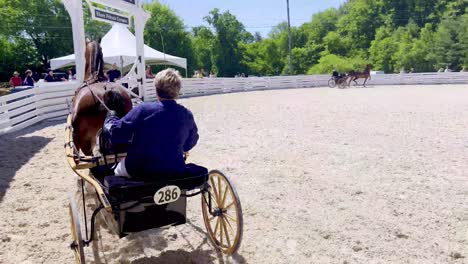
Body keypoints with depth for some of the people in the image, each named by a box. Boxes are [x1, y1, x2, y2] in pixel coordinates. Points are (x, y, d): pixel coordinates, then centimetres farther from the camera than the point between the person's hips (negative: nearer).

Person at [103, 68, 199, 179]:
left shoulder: (143, 110, -18)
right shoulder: (187, 115, -8)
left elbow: (116, 134, -15)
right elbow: (189, 144, 7)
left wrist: (111, 116, 5)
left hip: (140, 172, -3)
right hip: (175, 173, 4)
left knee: (118, 169, 28)